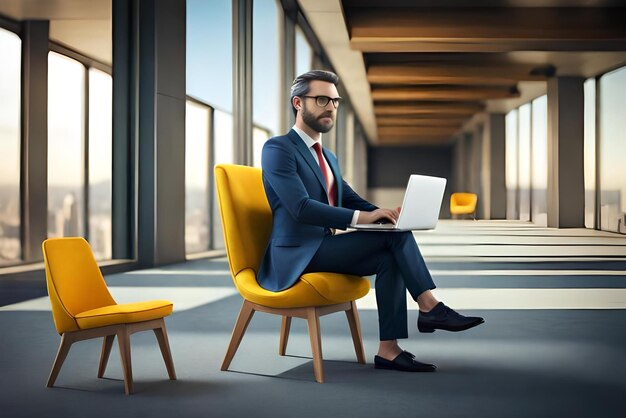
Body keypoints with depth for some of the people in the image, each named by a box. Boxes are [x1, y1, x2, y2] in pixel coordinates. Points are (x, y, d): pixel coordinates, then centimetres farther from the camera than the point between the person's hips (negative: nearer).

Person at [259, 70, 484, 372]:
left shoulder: (327, 157, 20)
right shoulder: (277, 149, -9)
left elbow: (352, 202, 16)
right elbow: (301, 208, -21)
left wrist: (386, 215, -7)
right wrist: (361, 217, -28)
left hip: (324, 249, 8)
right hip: (296, 256, -8)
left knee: (390, 258, -16)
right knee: (394, 235, -19)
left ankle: (388, 349, -16)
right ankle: (429, 307, -12)